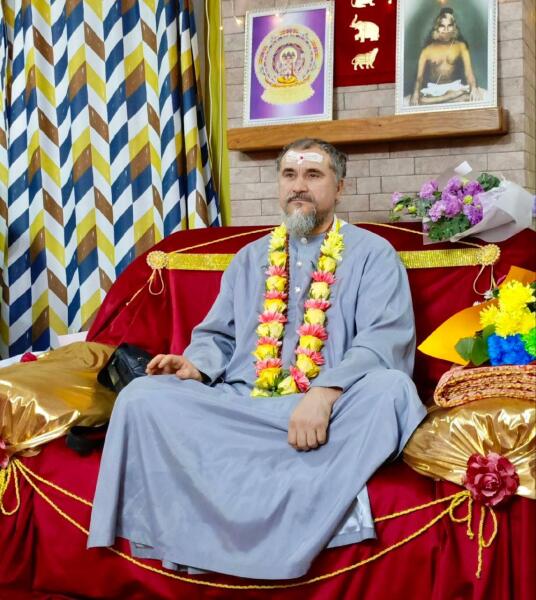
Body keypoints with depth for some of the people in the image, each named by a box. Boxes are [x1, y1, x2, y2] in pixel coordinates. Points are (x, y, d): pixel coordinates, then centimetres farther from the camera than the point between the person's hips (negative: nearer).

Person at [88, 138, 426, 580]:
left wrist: (326, 392, -25)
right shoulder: (251, 258, 22)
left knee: (391, 389, -35)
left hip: (333, 407, -3)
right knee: (143, 396, -19)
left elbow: (386, 339, -8)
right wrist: (197, 365, -4)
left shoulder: (372, 253, 7)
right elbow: (217, 335, 22)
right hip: (239, 406, 4)